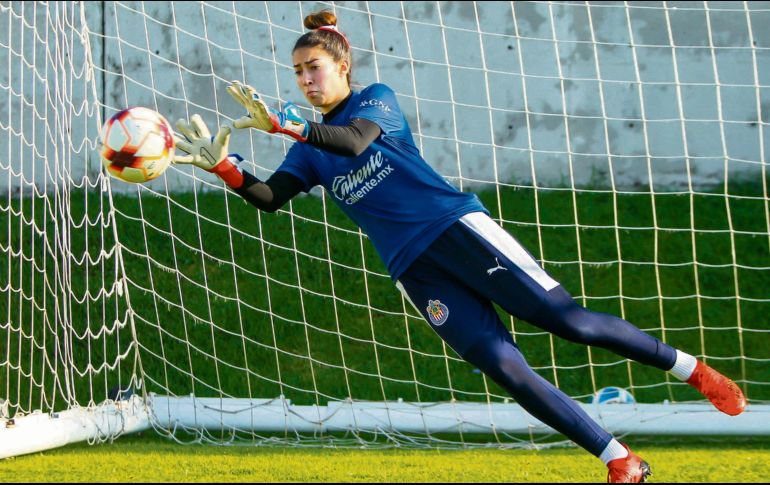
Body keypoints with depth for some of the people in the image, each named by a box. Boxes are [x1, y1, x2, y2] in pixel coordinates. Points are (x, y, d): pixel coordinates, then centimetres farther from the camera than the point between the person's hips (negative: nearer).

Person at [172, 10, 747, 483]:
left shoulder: (376, 99, 2)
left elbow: (354, 140, -20)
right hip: (415, 269, 4)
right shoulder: (308, 150, 14)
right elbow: (271, 197, -2)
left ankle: (697, 372, 4)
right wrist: (223, 165, -18)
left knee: (569, 320, -12)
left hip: (459, 228, -4)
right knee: (506, 368, -11)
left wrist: (283, 124, -31)